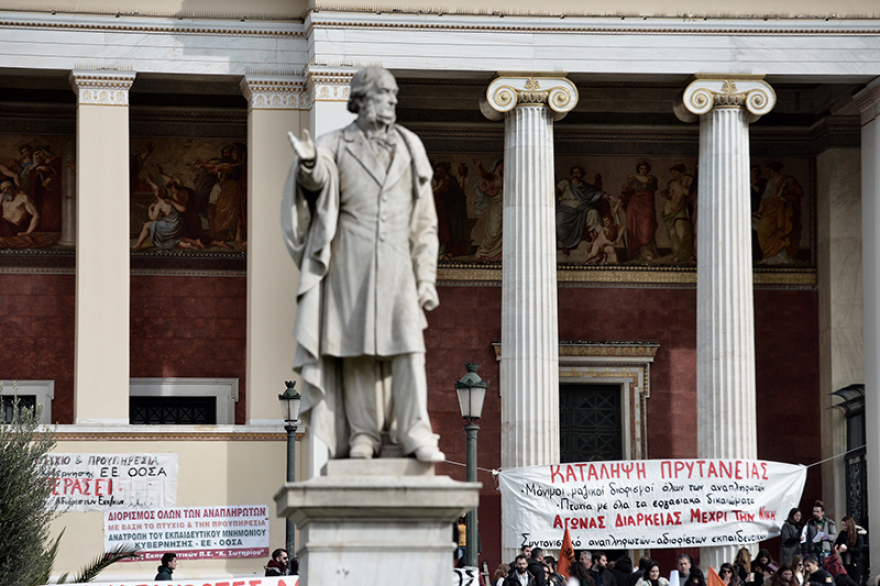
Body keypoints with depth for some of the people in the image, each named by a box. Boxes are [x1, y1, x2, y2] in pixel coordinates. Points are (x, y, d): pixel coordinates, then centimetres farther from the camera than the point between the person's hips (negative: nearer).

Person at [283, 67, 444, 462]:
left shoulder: (409, 148, 13)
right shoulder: (337, 146, 7)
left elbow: (424, 221, 12)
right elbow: (319, 180, -16)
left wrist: (426, 277, 5)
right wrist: (309, 163, -40)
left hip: (396, 263, 1)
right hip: (350, 264, -1)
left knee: (406, 344, -9)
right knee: (355, 347, -1)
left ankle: (415, 433, -10)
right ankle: (362, 433, 5)